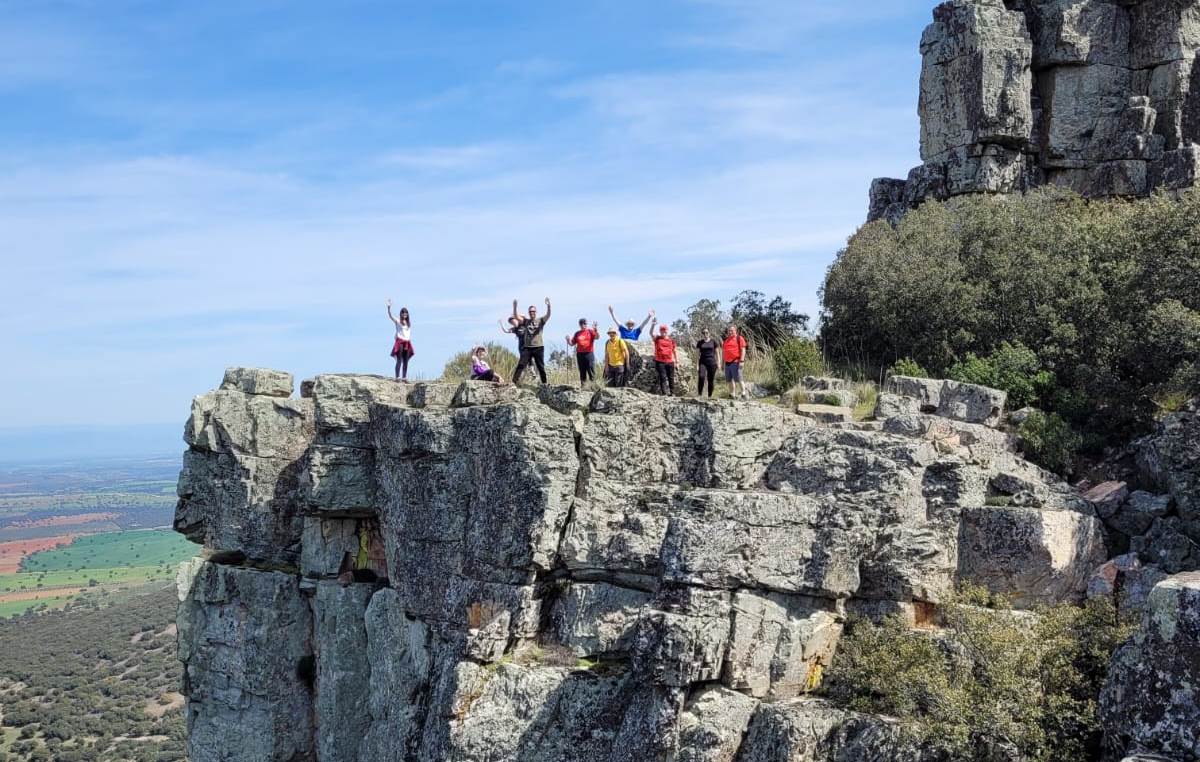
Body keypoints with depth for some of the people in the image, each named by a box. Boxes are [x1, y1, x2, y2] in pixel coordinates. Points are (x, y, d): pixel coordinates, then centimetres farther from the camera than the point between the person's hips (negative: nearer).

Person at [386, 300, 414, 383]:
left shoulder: (409, 322, 15)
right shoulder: (397, 321, 0)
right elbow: (390, 316, -14)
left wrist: (410, 340, 7)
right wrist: (389, 307, -27)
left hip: (407, 342, 5)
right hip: (400, 341, -5)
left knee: (406, 361, 4)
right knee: (399, 360, -10)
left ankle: (404, 378, 7)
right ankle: (397, 377, -13)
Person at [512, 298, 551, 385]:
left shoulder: (540, 321, 6)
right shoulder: (525, 321, 11)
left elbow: (548, 315, -10)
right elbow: (516, 316, 3)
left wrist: (548, 306, -27)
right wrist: (514, 307, -13)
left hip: (539, 347, -1)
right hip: (527, 347, 1)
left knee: (541, 366, 7)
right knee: (521, 364, -6)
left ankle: (544, 382, 14)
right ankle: (515, 380, -6)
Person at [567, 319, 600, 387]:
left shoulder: (590, 331, 4)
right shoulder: (577, 333, 14)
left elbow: (597, 337, -13)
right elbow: (572, 343, 15)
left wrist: (595, 329, -27)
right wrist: (568, 340, -5)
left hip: (589, 354, -4)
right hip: (580, 354, 4)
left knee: (591, 371, -6)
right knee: (582, 372, 7)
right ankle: (582, 386, 10)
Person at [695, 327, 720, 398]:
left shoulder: (713, 341, 5)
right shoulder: (700, 343, 8)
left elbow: (717, 352, 7)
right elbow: (697, 354, 10)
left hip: (712, 362, 0)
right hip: (702, 362, 0)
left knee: (711, 380, 0)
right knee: (701, 377, -22)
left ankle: (710, 396, 9)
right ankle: (699, 393, -16)